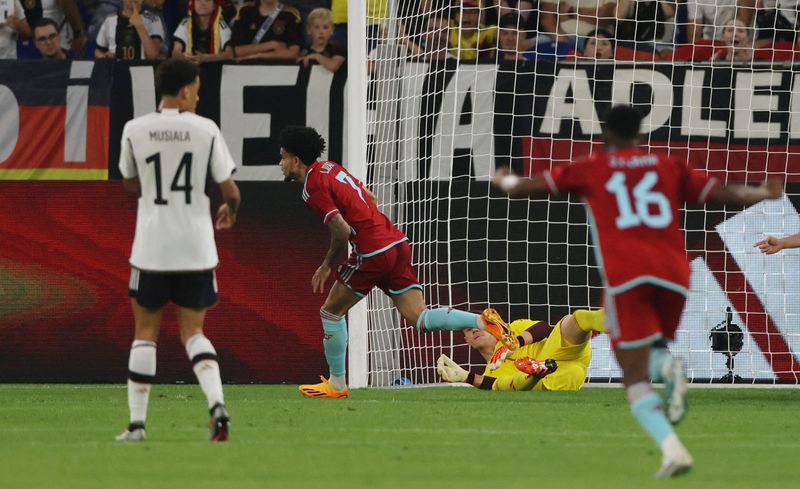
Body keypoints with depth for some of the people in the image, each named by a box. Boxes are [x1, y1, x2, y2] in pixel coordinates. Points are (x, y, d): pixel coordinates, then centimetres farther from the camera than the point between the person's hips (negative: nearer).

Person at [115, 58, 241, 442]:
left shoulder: (135, 130, -3)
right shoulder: (206, 130, -5)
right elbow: (229, 190, -2)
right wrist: (230, 212, 20)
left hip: (151, 248, 0)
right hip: (197, 247, 0)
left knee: (146, 332, 10)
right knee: (193, 331, 10)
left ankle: (137, 422, 8)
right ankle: (217, 404, -12)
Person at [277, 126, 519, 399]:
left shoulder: (313, 187, -9)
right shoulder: (329, 168, 19)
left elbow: (341, 231, -19)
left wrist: (327, 266, -3)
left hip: (373, 251, -8)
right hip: (397, 243, 8)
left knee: (331, 312, 10)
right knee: (420, 319, 1)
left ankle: (337, 384, 15)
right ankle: (482, 321, -18)